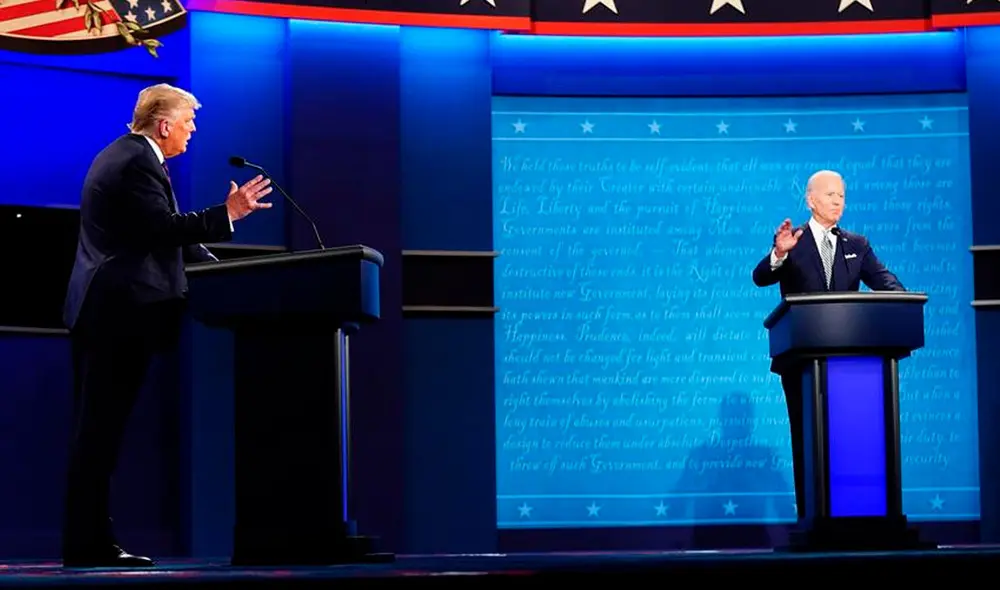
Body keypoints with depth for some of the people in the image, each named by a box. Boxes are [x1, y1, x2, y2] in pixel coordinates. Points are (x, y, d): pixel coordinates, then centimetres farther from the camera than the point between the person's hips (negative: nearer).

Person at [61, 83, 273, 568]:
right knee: (101, 429, -8)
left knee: (97, 429, 9)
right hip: (120, 313, -11)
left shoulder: (123, 156, 20)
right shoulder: (137, 163, -13)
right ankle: (88, 545, -5)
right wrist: (227, 214, -18)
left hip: (101, 311, 11)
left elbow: (156, 233, 22)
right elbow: (163, 227, -23)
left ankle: (88, 541, 12)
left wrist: (219, 267, 19)